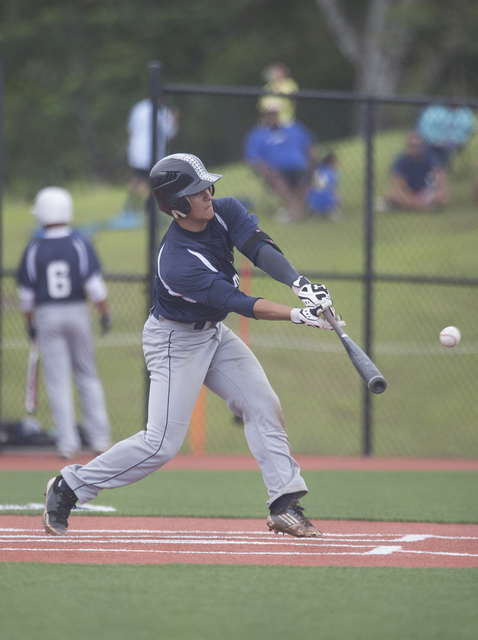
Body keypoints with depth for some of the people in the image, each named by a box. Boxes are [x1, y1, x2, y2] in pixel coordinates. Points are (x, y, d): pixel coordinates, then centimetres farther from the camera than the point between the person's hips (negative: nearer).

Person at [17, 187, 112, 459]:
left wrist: (30, 324, 14)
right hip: (78, 314, 1)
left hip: (46, 315, -1)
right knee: (88, 376, 13)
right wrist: (106, 313, -1)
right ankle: (99, 436, 11)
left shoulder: (34, 249, -4)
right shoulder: (80, 244, -6)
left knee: (58, 380, 2)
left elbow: (27, 294, 0)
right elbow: (95, 284, -12)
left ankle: (68, 441, -2)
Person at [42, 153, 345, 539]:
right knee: (162, 443, -11)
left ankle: (285, 505, 2)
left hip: (213, 333, 8)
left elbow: (260, 248, -21)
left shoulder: (225, 213, -11)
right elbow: (239, 303, -32)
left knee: (263, 406, -1)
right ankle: (70, 486, 2)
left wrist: (301, 285, -38)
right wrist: (297, 315, -37)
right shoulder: (178, 264, -33)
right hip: (176, 341, -8)